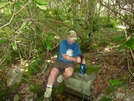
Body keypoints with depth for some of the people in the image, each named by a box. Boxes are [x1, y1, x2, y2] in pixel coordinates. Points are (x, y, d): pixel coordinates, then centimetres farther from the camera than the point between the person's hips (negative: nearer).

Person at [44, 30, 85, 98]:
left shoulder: (76, 45, 3)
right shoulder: (63, 43, -10)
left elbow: (79, 55, 7)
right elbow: (64, 56, -18)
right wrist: (75, 59, -27)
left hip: (69, 64, 1)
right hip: (60, 61, -1)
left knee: (69, 73, -33)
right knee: (52, 73, -27)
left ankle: (62, 77, 4)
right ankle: (48, 89, -7)